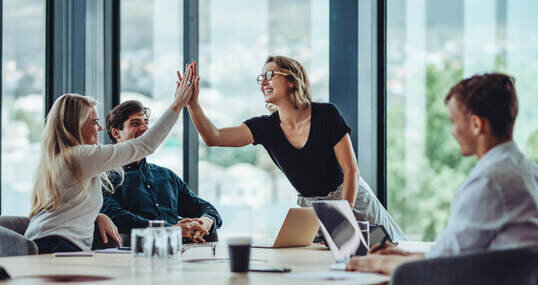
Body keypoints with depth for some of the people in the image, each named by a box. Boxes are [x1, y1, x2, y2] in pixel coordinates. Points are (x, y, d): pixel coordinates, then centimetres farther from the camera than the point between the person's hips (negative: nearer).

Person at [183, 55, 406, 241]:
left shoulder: (326, 114, -17)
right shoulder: (266, 127, -7)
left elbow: (351, 169, -15)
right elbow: (214, 138, -18)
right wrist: (192, 104, -32)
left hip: (352, 200, -3)